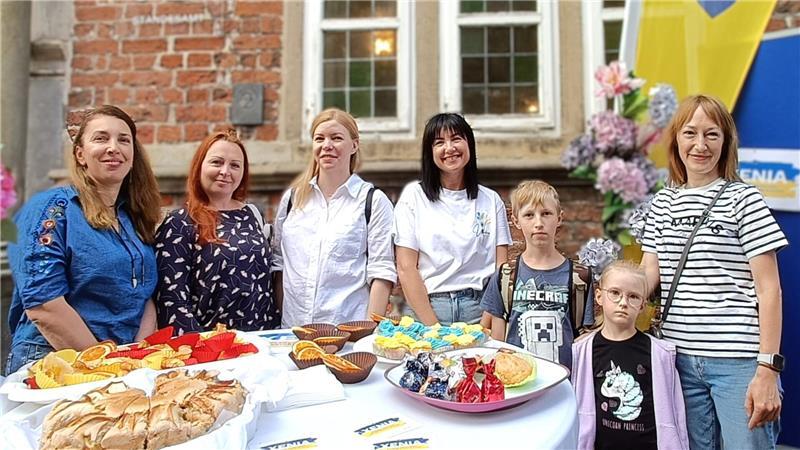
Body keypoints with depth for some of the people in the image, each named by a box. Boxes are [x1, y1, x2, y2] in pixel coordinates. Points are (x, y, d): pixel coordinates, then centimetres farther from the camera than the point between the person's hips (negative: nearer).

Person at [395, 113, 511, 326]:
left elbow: (502, 269, 6)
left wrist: (487, 325, -7)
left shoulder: (491, 200, 9)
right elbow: (406, 268, -3)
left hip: (479, 309, 1)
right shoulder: (414, 195, 3)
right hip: (424, 308, -1)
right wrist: (433, 327, -10)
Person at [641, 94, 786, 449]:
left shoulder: (743, 199, -3)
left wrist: (768, 369, -12)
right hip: (681, 356, 4)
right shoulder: (663, 202, 9)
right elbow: (649, 271, 5)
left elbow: (768, 289, -6)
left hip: (739, 359, -4)